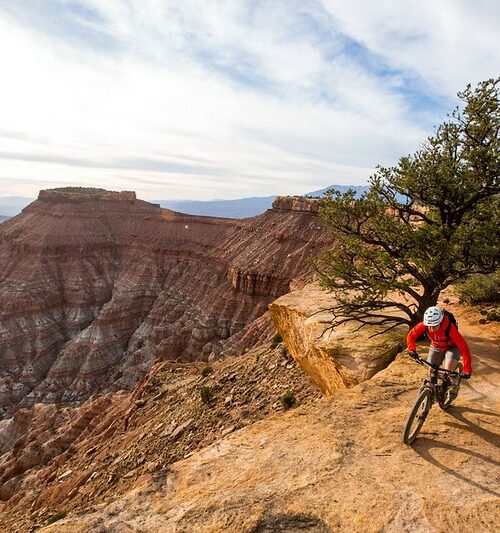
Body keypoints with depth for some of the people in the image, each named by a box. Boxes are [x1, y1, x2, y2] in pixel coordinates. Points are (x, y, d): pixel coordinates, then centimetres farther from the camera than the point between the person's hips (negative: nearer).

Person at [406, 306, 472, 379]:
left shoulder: (449, 328, -40)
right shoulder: (425, 325, -31)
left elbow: (463, 348, -40)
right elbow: (411, 335, -19)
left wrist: (467, 370, -44)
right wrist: (411, 349, -36)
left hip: (452, 348, -3)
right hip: (436, 348, 3)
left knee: (448, 371, -24)